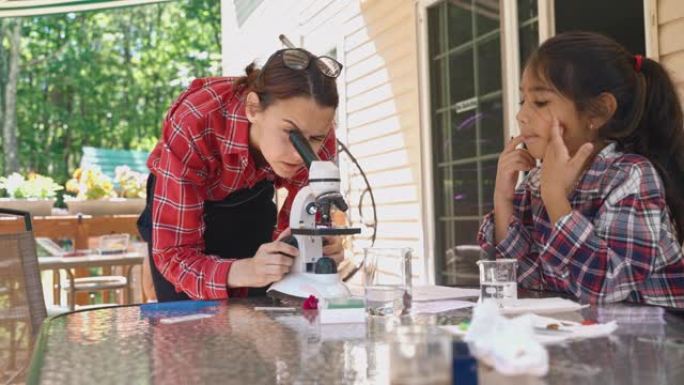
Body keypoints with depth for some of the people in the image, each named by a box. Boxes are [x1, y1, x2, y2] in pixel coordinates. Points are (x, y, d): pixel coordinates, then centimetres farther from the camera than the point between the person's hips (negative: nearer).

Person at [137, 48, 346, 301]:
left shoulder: (320, 140, -29)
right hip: (179, 204, -2)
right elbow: (173, 252, -37)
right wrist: (247, 271, -55)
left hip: (251, 202, 2)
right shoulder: (194, 126, -40)